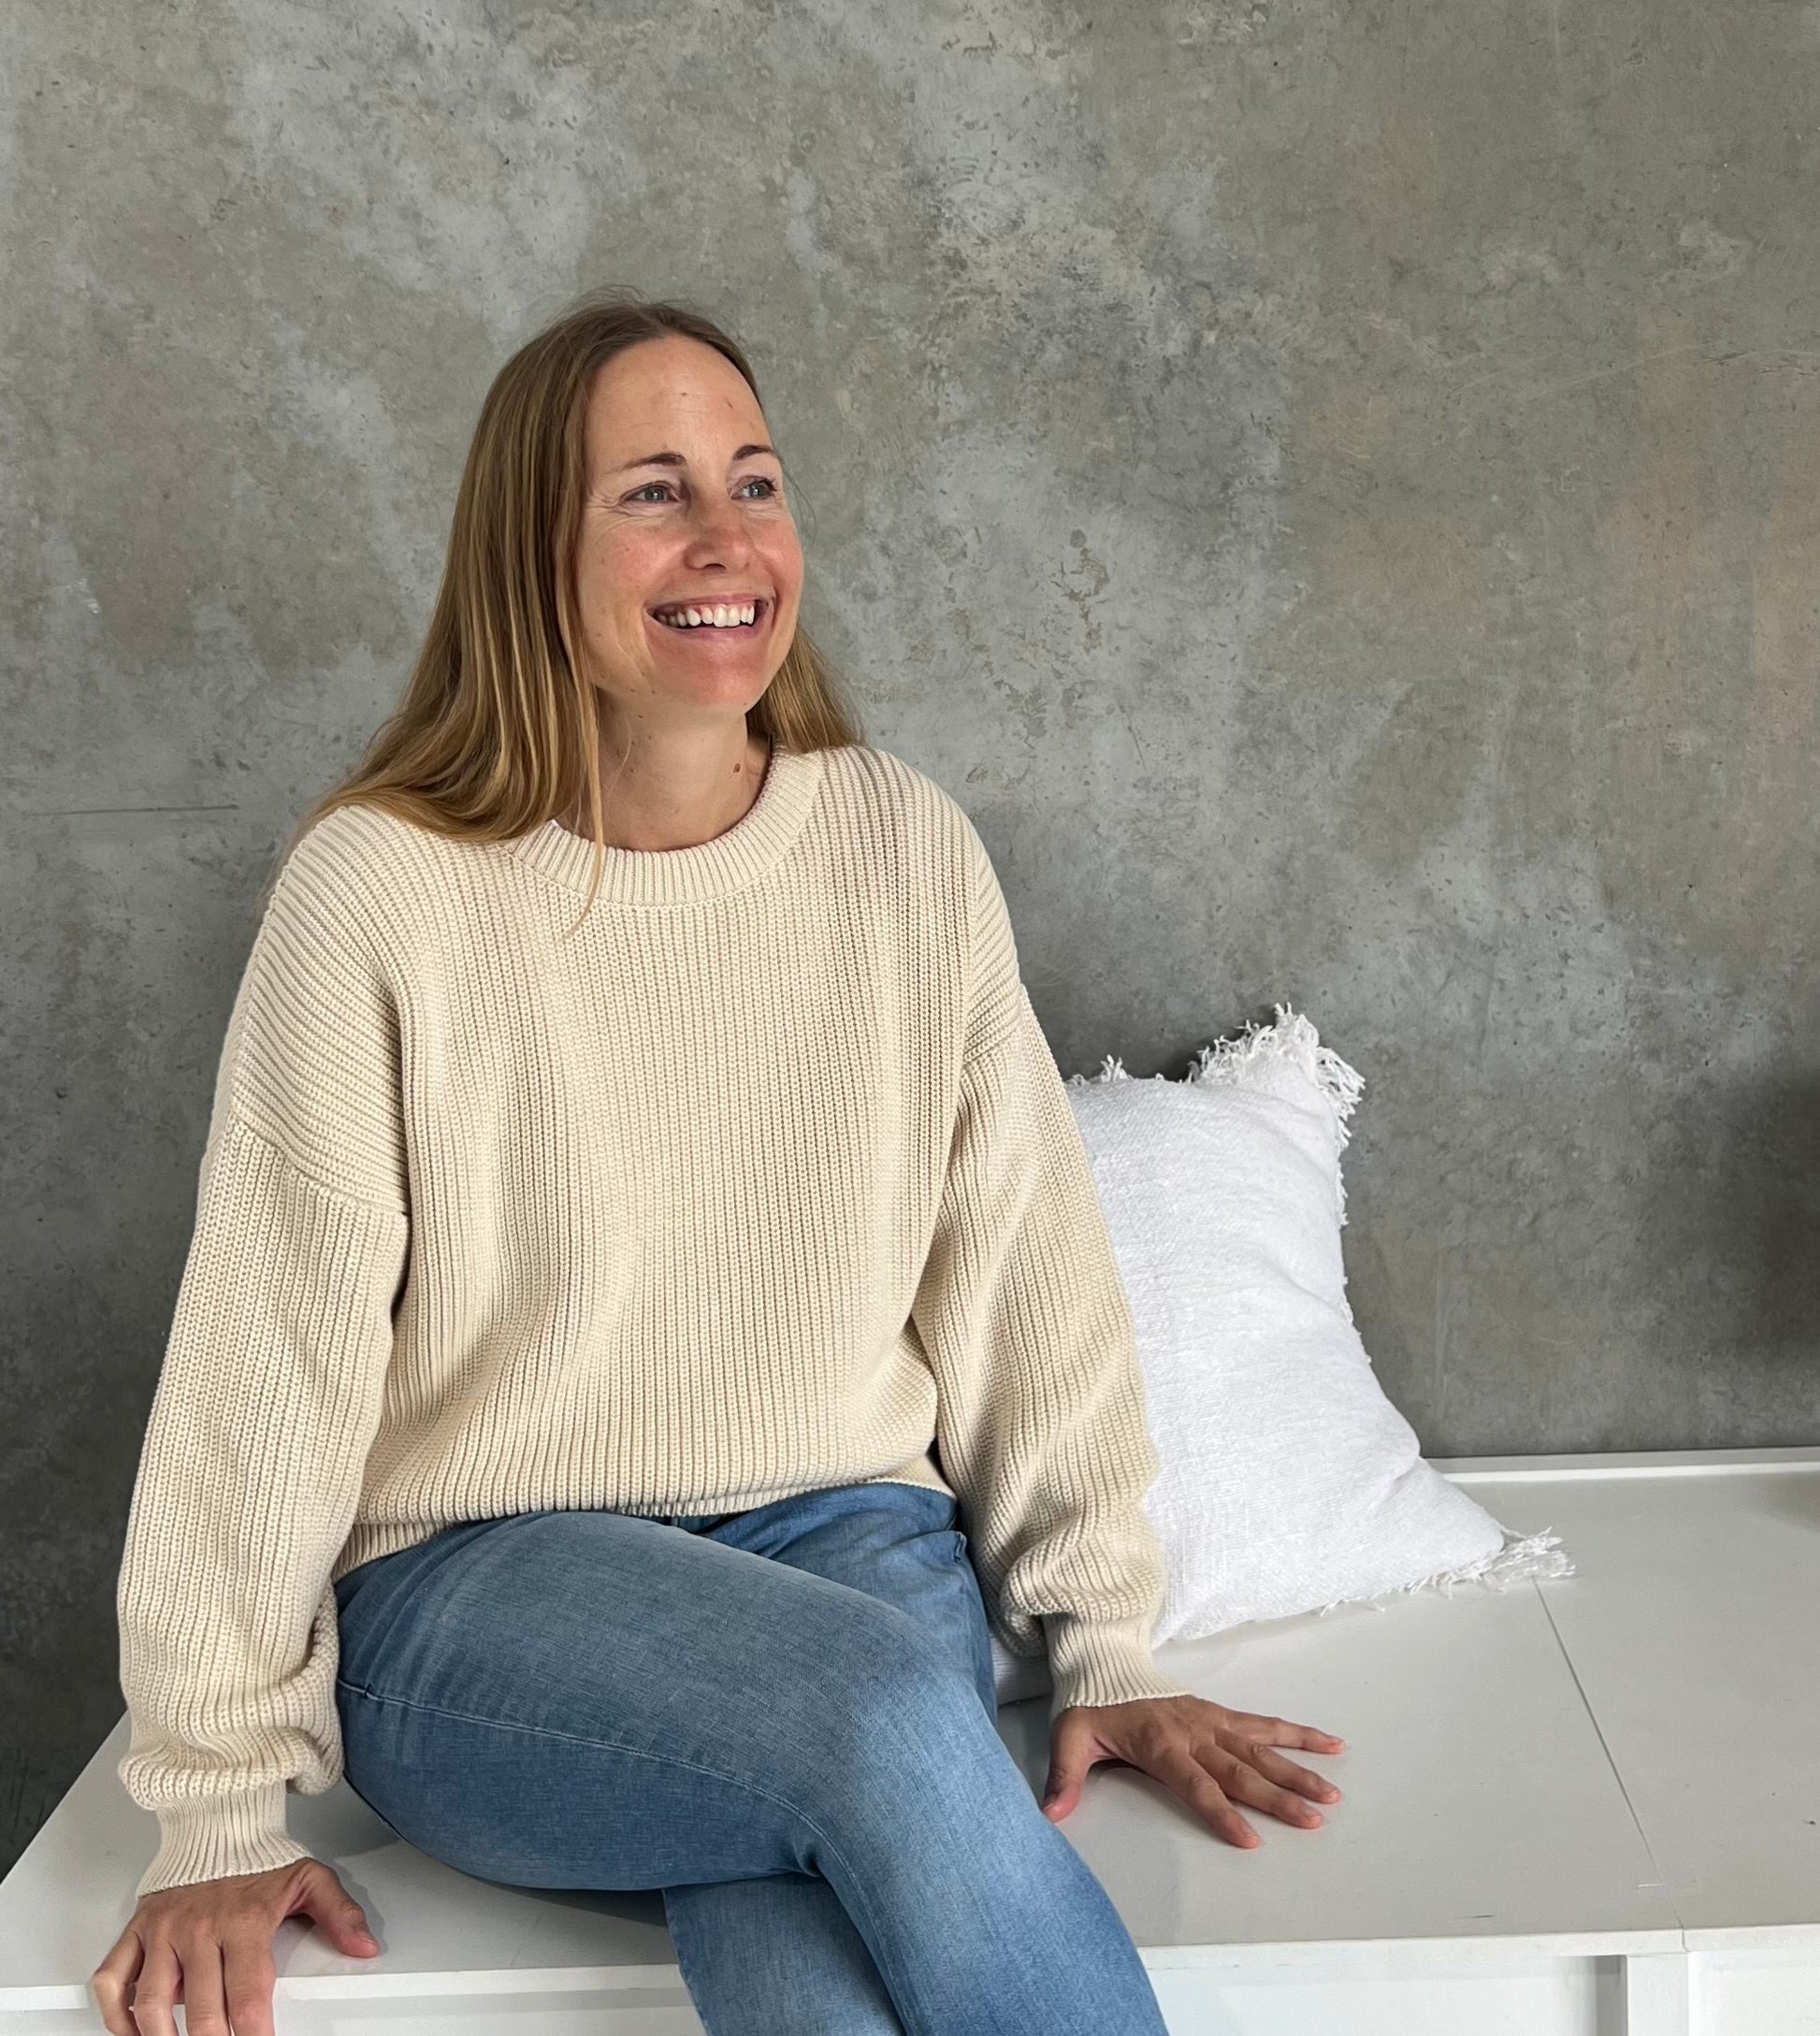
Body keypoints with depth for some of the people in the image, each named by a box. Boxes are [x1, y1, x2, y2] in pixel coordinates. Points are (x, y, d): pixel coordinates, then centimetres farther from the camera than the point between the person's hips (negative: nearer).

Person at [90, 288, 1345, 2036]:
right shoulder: (381, 890, -8)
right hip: (477, 1589, -2)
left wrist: (1101, 1646, 4)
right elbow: (270, 1360, -7)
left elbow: (1023, 1269, 5)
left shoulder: (906, 849, 1)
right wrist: (223, 1822, -5)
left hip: (847, 1535, 2)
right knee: (887, 1707, -32)